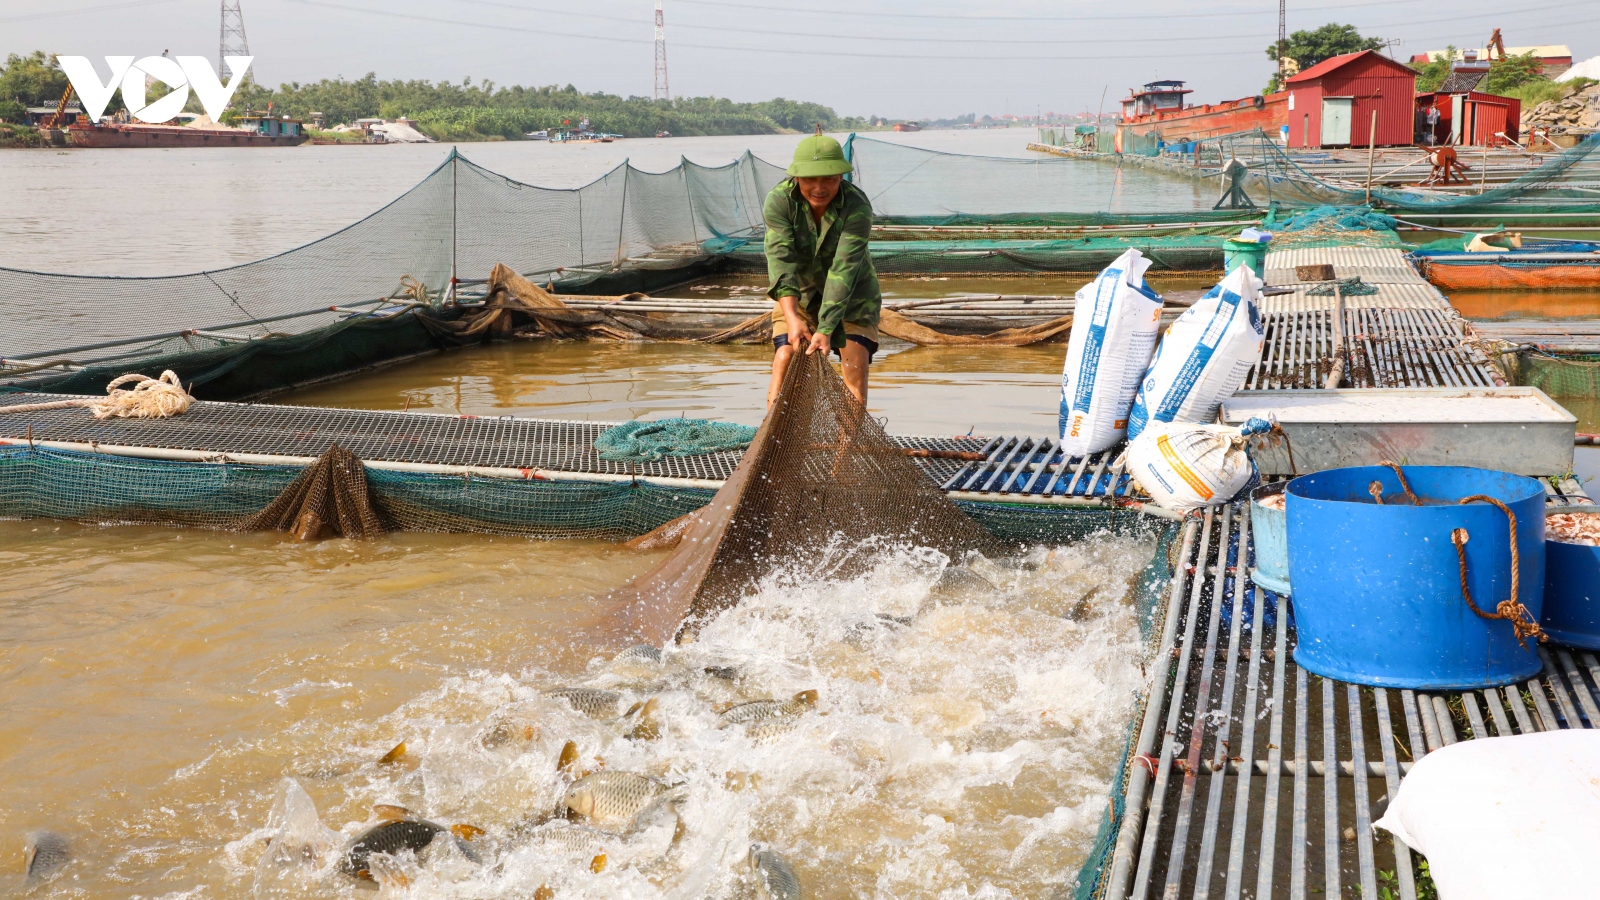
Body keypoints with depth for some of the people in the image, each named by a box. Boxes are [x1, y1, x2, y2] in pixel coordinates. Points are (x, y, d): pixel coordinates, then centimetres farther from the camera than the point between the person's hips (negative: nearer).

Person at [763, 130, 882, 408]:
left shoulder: (858, 207, -29)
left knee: (855, 367, -11)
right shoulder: (778, 201, -24)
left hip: (853, 295, -1)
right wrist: (792, 318, -46)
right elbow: (781, 260, -33)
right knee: (784, 362, -11)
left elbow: (844, 269, -35)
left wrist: (826, 329, -43)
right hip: (800, 292, 1)